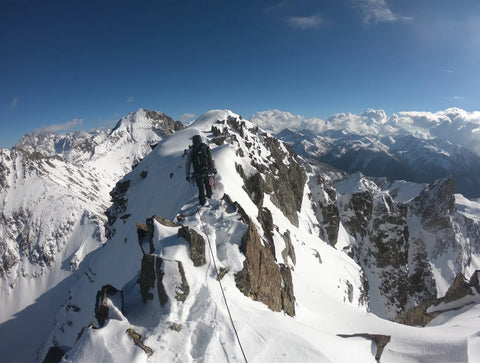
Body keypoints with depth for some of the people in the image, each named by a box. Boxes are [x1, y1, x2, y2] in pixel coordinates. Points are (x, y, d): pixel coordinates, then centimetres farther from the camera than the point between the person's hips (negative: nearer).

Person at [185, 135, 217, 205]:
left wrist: (187, 175, 4)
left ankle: (203, 200, 35)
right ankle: (209, 195, 50)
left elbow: (187, 164, -5)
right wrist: (214, 169, 20)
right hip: (208, 172, 2)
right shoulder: (206, 148, -2)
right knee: (207, 183, 28)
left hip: (198, 174, -2)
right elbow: (212, 160, 6)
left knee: (201, 187, 18)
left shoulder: (192, 151, -7)